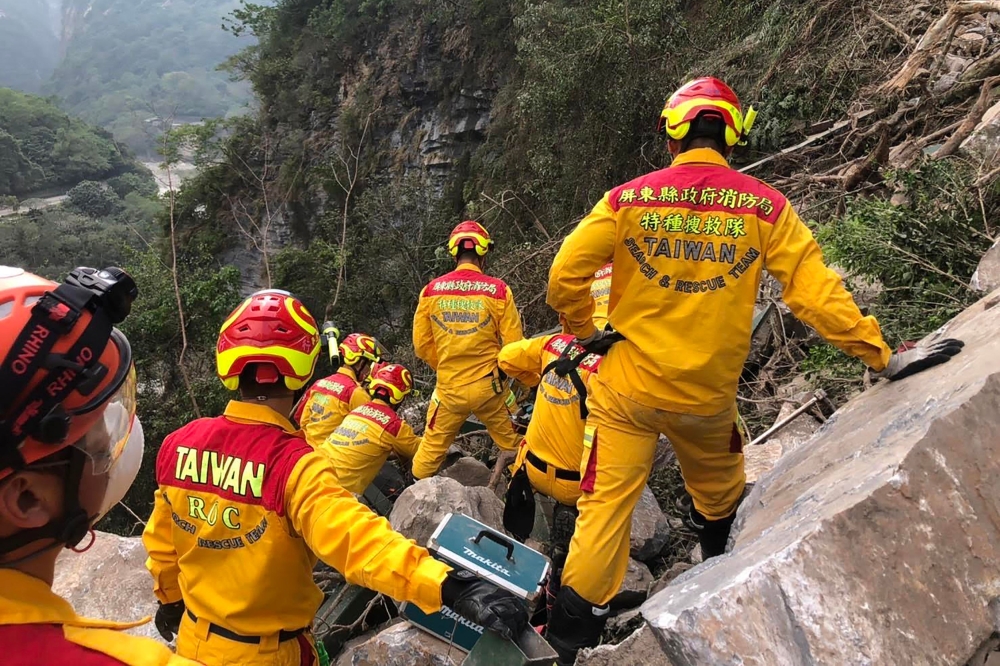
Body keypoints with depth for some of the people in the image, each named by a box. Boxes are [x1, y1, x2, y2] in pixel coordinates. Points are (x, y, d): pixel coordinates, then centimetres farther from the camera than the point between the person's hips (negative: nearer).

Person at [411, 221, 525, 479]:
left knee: (432, 449, 18)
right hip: (489, 386, -2)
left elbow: (421, 345, 3)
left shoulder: (431, 290, -4)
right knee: (514, 445, 16)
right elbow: (513, 345, -7)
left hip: (449, 388, 2)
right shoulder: (498, 290, -10)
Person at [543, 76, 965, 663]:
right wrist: (881, 354, 0)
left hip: (627, 390, -1)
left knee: (607, 502, 9)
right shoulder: (765, 206, -7)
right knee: (720, 497, 27)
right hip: (708, 398, 1)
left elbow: (566, 274, -10)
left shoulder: (627, 199, -9)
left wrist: (586, 330, 7)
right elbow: (814, 289, -9)